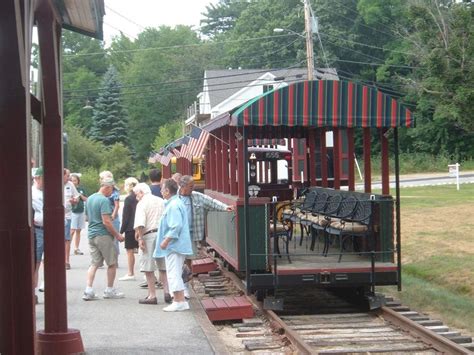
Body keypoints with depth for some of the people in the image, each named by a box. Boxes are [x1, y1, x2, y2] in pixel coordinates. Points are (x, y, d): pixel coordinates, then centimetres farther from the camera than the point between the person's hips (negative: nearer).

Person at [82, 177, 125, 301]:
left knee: (94, 263, 7)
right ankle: (109, 290, 14)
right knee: (112, 263, 7)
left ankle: (88, 290, -3)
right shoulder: (104, 200, -15)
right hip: (103, 235, -8)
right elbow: (106, 222, -20)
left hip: (91, 234, 8)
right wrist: (117, 235, -13)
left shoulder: (89, 199, 12)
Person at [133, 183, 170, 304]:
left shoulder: (142, 204, -6)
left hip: (149, 235, -6)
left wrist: (140, 238, -14)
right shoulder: (161, 201, 13)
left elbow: (140, 224, -17)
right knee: (163, 266, 15)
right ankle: (167, 291, 7)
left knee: (148, 268, 1)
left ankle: (152, 295, 2)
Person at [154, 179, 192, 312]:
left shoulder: (173, 206, -17)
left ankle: (179, 301, -6)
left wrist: (165, 241, -20)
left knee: (173, 273, -7)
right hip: (178, 245, 11)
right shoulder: (176, 203, 15)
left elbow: (176, 227, -25)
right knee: (175, 273, 15)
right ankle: (179, 299, 20)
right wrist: (166, 241, 21)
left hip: (174, 246, -11)